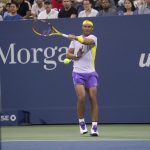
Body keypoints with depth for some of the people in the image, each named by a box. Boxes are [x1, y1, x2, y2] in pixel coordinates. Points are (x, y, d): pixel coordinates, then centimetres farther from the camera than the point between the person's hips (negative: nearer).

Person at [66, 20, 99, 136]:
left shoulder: (93, 38, 1)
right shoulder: (75, 40, 12)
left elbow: (88, 41, -23)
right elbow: (68, 54, 11)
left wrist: (76, 38, -34)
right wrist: (76, 56, -8)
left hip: (91, 73, -1)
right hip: (78, 73, 1)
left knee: (93, 99, -6)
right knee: (81, 98, -14)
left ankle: (94, 127, -3)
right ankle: (81, 122, 5)